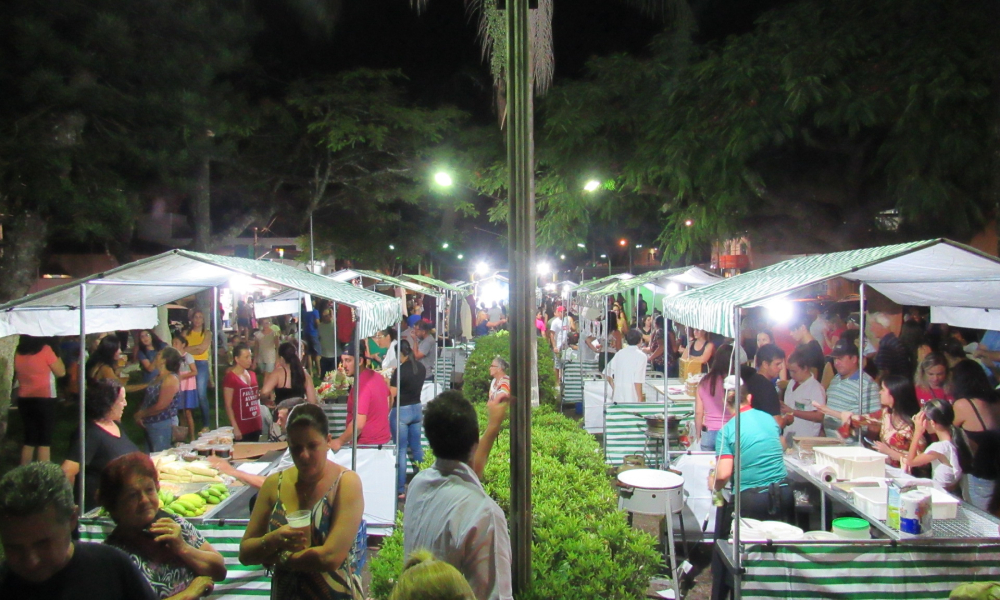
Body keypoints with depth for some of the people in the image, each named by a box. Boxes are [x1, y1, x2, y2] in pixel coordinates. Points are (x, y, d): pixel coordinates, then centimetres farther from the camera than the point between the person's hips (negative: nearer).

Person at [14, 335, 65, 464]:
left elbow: (16, 375, 14)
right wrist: (56, 354, 1)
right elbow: (61, 372, -6)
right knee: (45, 441, 1)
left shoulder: (18, 353, 2)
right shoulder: (45, 350, -13)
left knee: (29, 440, 15)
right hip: (44, 399, -5)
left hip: (24, 400, 5)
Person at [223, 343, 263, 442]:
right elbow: (228, 406, -10)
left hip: (256, 425, 6)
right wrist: (235, 428, -14)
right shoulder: (230, 378, -9)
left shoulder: (252, 375, 11)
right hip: (242, 427, -6)